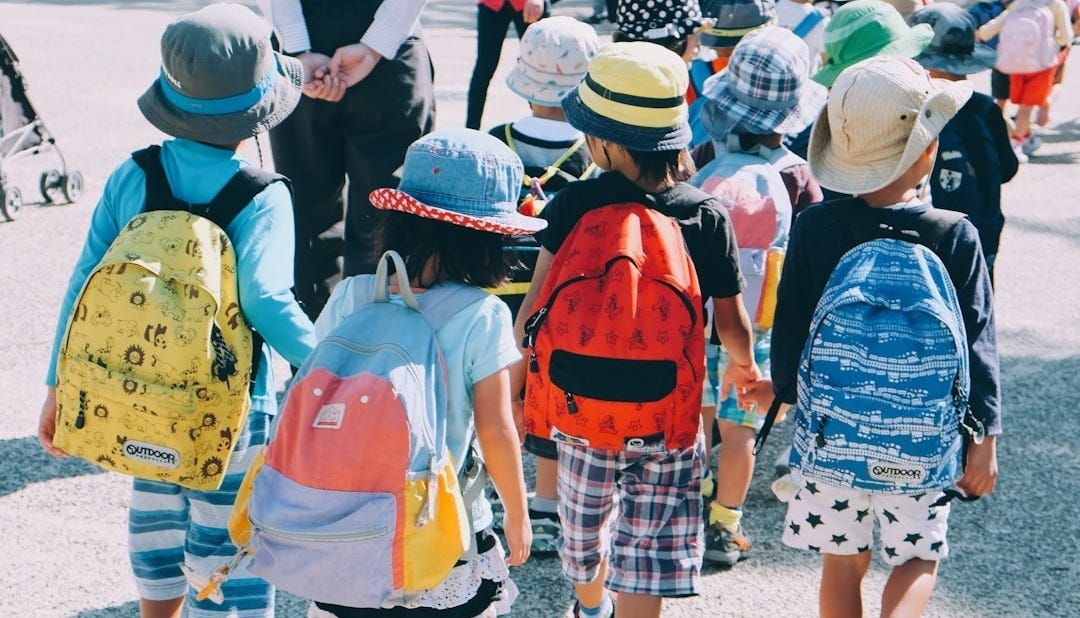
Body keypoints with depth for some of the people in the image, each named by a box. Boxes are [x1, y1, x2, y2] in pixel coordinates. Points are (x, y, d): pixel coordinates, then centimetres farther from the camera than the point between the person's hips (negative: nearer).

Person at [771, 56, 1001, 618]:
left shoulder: (815, 227, -9)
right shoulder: (955, 237, -12)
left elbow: (790, 326, -2)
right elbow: (976, 342, -9)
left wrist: (789, 393, 13)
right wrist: (984, 436, -1)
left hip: (830, 426, 1)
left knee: (842, 562, 16)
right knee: (918, 557, 16)